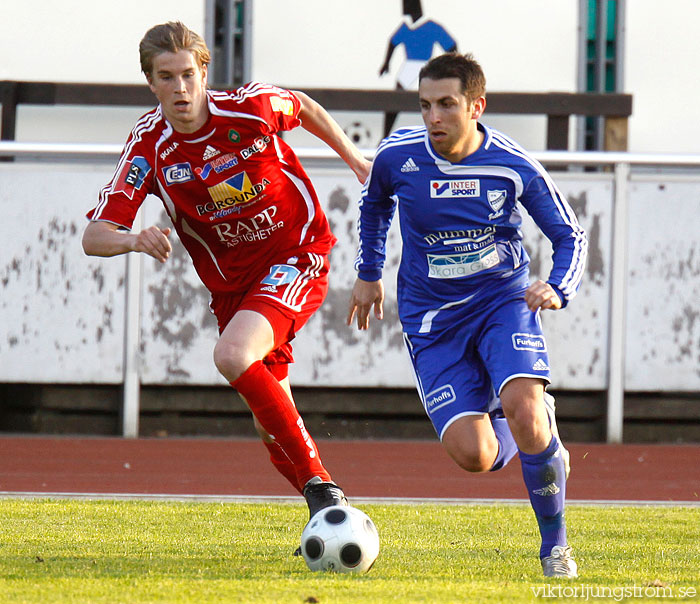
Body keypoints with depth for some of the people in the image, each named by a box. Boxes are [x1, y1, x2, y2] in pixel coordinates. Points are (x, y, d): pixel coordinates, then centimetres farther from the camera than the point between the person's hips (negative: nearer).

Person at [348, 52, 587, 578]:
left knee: (523, 406, -29)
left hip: (503, 299, -1)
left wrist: (558, 288, -20)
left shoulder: (514, 167, -12)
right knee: (474, 455, -16)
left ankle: (555, 543, -6)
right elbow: (375, 204, 16)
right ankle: (532, 438, 24)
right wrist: (369, 273, 22)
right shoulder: (397, 156, -9)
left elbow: (570, 235, -1)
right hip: (432, 318, 1)